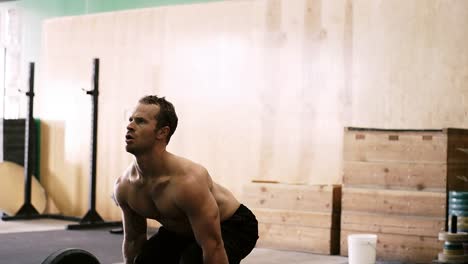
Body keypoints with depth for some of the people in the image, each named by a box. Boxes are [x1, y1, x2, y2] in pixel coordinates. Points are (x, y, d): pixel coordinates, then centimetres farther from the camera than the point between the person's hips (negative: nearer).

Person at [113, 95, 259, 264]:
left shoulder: (187, 180, -39)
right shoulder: (124, 186, -16)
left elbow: (213, 249, -36)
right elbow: (132, 240, 0)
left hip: (232, 226, -7)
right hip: (184, 229, 8)